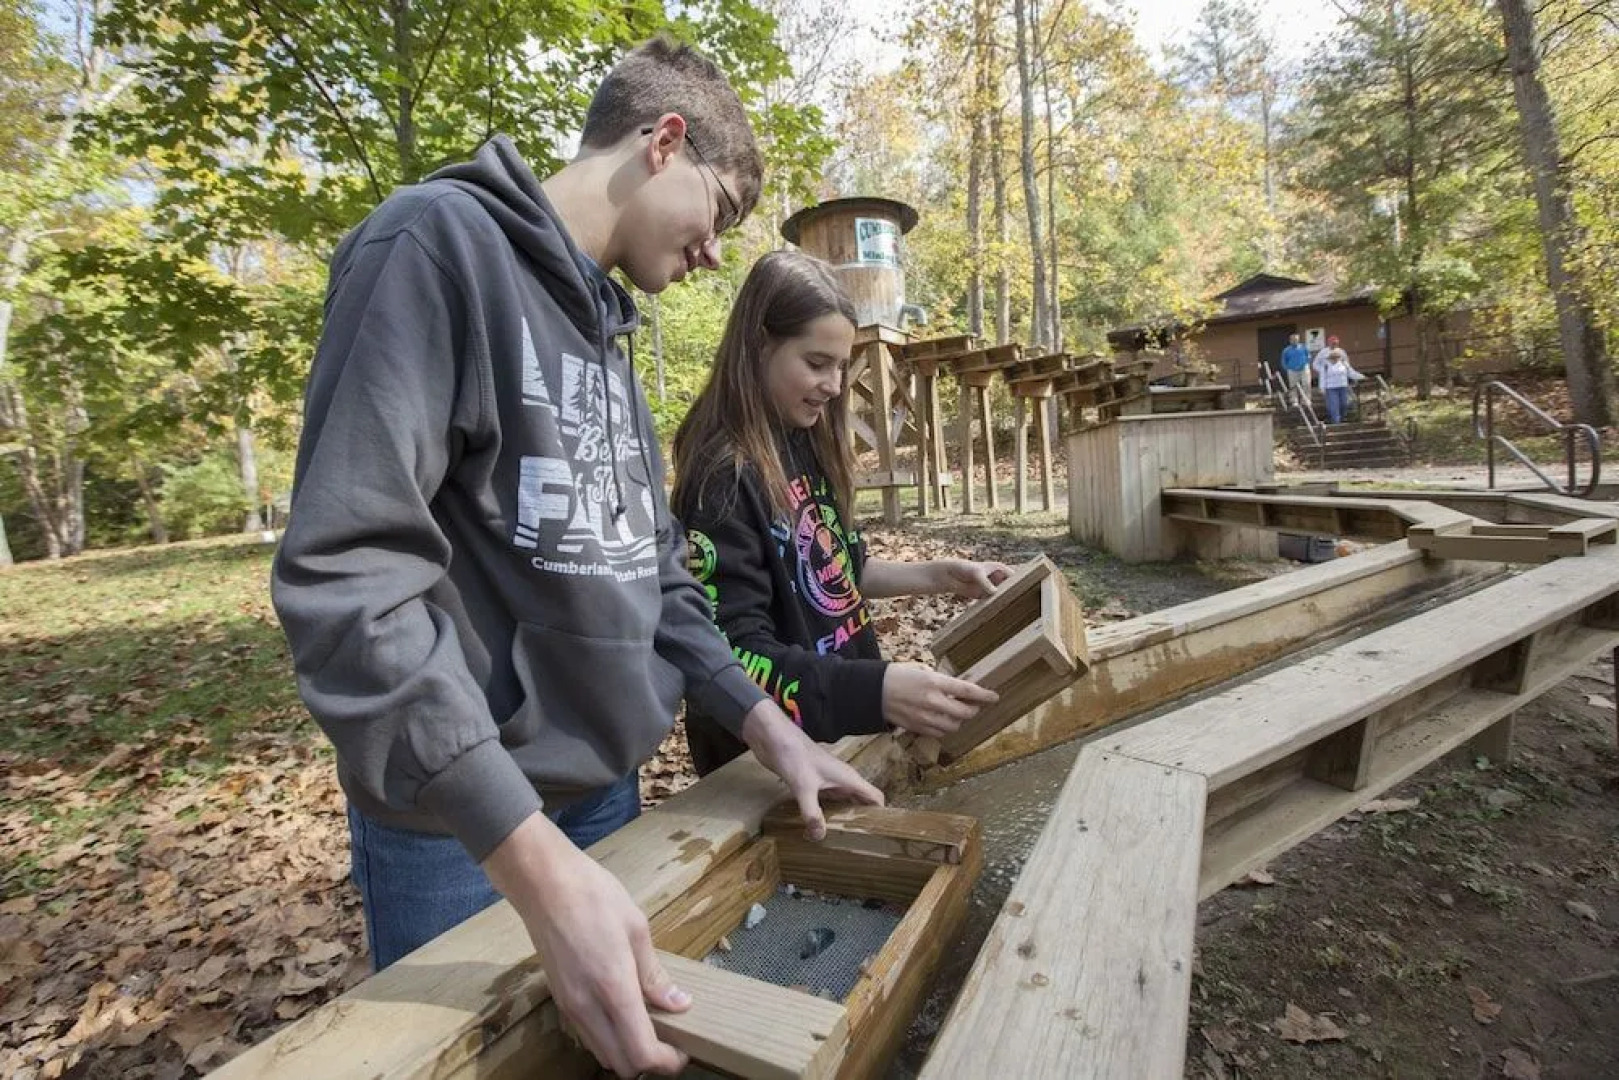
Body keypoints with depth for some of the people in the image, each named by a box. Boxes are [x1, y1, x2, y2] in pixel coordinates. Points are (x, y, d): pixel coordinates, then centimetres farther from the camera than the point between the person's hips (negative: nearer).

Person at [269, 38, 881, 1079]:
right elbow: (346, 573, -24)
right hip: (461, 822, -7)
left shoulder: (603, 327, 11)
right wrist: (539, 864, -29)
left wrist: (767, 726, 3)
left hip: (606, 789, 7)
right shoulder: (440, 243, -14)